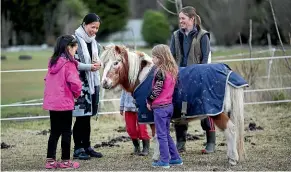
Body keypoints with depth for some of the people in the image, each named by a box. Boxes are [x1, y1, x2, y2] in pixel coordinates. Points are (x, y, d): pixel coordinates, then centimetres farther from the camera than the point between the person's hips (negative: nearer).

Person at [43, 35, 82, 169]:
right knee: (66, 132, 4)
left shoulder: (52, 63, 9)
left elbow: (47, 80, 17)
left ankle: (50, 160, 12)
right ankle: (65, 161, 8)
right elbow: (75, 83, -20)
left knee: (54, 132, 13)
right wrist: (77, 94, -2)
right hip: (65, 103, -7)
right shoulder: (69, 64, -15)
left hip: (51, 102, 7)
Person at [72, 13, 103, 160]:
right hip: (80, 83, -7)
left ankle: (87, 146, 19)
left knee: (87, 116, 12)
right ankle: (78, 149, 3)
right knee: (81, 116, -5)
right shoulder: (76, 40, -13)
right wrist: (89, 66, -20)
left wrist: (98, 63, 1)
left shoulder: (93, 41, 11)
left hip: (92, 82, 7)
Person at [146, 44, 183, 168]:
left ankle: (164, 161, 3)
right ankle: (175, 158, 20)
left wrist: (149, 101, -6)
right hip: (169, 105, 8)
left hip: (159, 107, -8)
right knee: (166, 133, 18)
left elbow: (157, 90, -20)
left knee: (162, 135, 0)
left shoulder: (160, 72, -18)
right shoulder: (172, 70, 7)